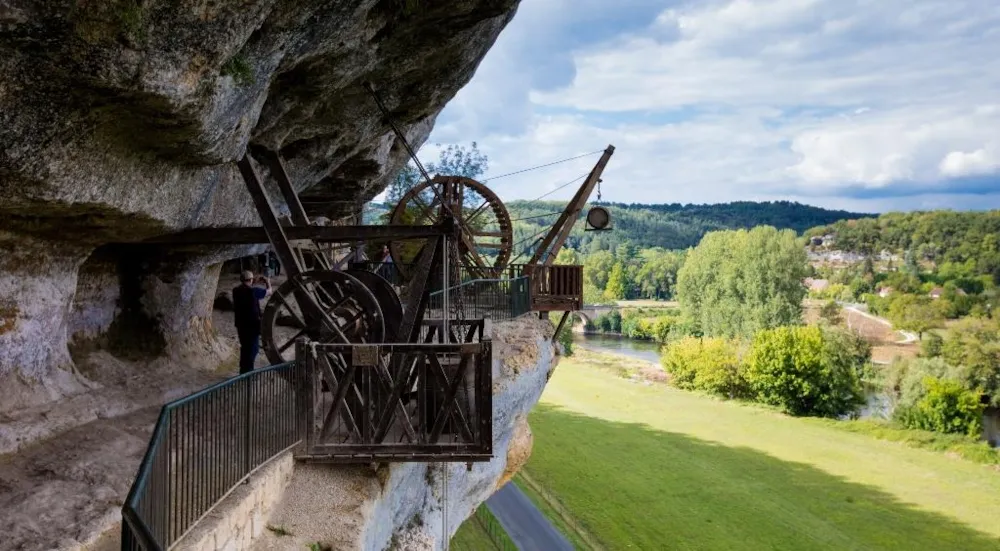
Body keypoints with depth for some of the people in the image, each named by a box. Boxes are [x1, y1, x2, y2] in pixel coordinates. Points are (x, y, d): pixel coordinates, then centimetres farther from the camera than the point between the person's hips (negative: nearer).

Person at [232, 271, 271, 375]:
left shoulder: (236, 291, 2)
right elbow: (269, 291, -6)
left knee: (245, 347, 19)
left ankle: (243, 371, 26)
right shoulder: (253, 291, -17)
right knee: (253, 348, 2)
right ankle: (248, 372, 1)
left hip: (241, 324, 7)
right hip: (252, 325, -7)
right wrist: (267, 281, 16)